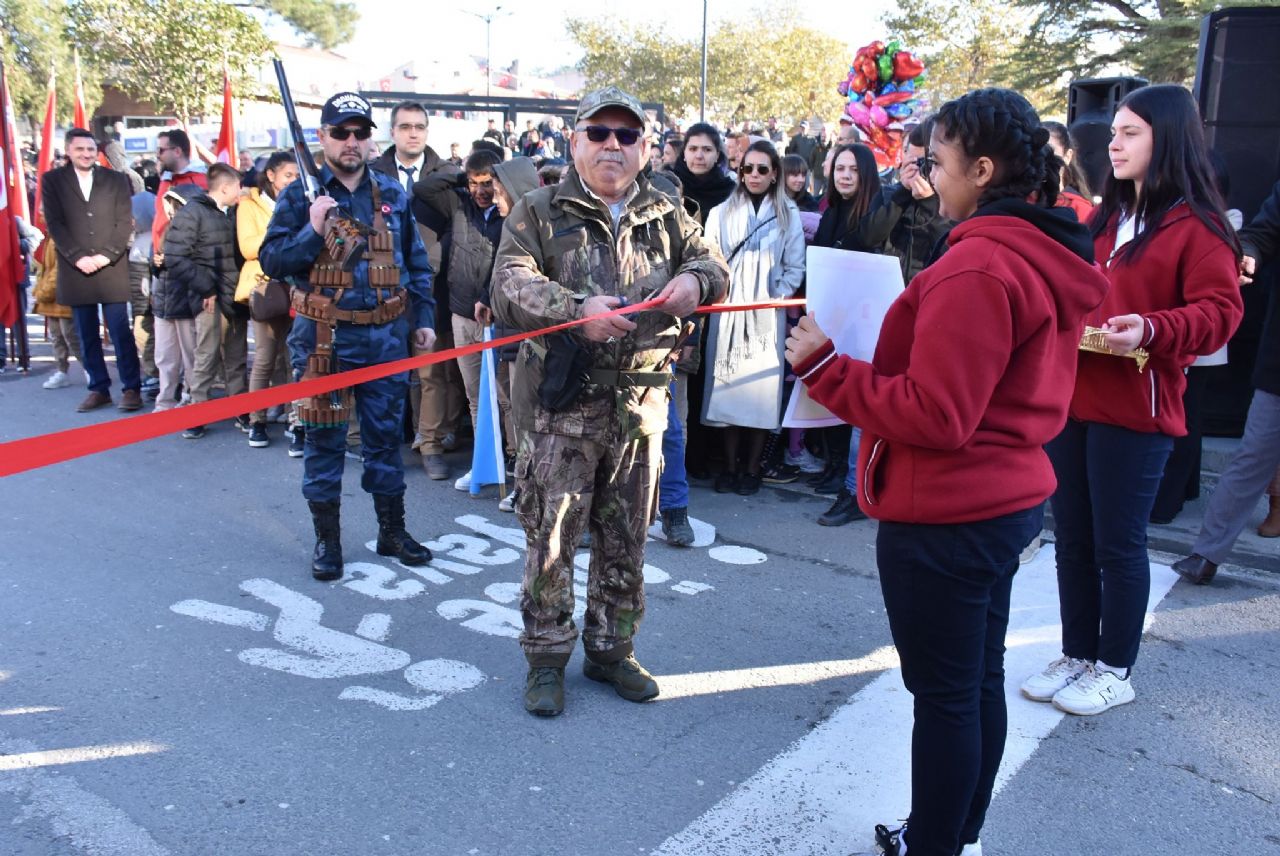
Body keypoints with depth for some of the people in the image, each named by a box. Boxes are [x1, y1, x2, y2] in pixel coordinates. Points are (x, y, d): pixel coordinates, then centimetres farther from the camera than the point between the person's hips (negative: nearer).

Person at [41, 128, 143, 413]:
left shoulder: (116, 180, 7)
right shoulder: (52, 180, 7)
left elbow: (125, 223, 1)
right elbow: (55, 224, 0)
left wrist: (106, 255, -10)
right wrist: (78, 257, -11)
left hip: (112, 269, -1)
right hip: (75, 269, 1)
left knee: (121, 331, -2)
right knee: (87, 335, 6)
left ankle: (131, 388, 4)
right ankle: (99, 388, 14)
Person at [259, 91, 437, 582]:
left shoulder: (393, 194, 8)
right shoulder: (301, 195, 0)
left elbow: (416, 262, 13)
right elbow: (270, 260, -4)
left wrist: (422, 319, 9)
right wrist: (312, 231, -18)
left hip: (386, 335, 2)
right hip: (325, 337, -2)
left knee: (386, 434, 11)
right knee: (324, 439, 5)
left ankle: (392, 530, 24)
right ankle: (326, 540, 18)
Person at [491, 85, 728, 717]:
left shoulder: (665, 218, 13)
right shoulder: (539, 213, 0)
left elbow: (713, 265, 11)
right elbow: (509, 288, -12)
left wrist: (696, 280, -14)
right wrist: (576, 309, -30)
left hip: (640, 401, 4)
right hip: (560, 403, -3)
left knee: (626, 537, 13)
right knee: (551, 534, 2)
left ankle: (612, 650, 30)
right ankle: (546, 658, 20)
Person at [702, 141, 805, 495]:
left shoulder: (788, 215, 8)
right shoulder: (722, 213, 8)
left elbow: (795, 267, 5)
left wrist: (776, 298, -7)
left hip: (767, 316, 0)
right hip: (727, 313, 1)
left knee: (762, 389, -1)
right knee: (726, 386, -1)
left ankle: (752, 468, 10)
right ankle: (730, 466, 11)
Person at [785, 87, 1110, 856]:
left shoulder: (977, 267, -22)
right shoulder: (1047, 257, 9)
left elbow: (933, 417, -24)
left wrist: (823, 367, -18)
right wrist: (905, 338, 8)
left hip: (945, 515, -10)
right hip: (1005, 497, 10)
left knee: (943, 693, 4)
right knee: (980, 678, 20)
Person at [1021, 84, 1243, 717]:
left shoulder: (1196, 226, -6)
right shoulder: (1104, 221, 16)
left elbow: (1218, 313, -12)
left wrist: (1151, 330, -28)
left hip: (1134, 408, -7)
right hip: (1071, 397, 7)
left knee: (1117, 543, 3)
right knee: (1073, 540, 12)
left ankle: (1115, 671, 19)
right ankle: (1076, 655, 27)